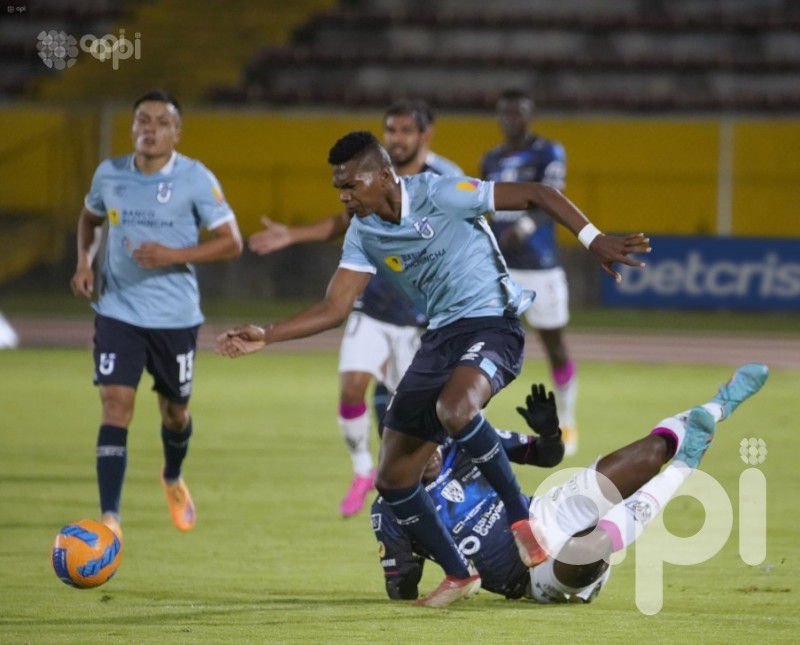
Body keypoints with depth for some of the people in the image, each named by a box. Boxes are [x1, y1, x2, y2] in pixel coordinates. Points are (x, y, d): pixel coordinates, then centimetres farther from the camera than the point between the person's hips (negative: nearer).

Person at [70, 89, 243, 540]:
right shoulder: (109, 174, -1)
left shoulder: (196, 179, -11)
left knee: (174, 410, 16)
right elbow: (90, 217, 21)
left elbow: (231, 243, -9)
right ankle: (110, 518, -20)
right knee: (116, 404, -16)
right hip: (118, 312, 1)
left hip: (176, 316, -1)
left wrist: (172, 256, -21)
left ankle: (173, 479, 50)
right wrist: (85, 261, 2)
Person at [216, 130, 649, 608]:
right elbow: (334, 309, 6)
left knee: (453, 410, -40)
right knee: (393, 479, 2)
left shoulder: (440, 195, -15)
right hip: (441, 336, 8)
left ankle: (521, 517, -22)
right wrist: (266, 336, -5)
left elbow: (537, 194, -13)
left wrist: (593, 240, -20)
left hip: (491, 322, -8)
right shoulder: (363, 236, 5)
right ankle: (459, 575, 19)